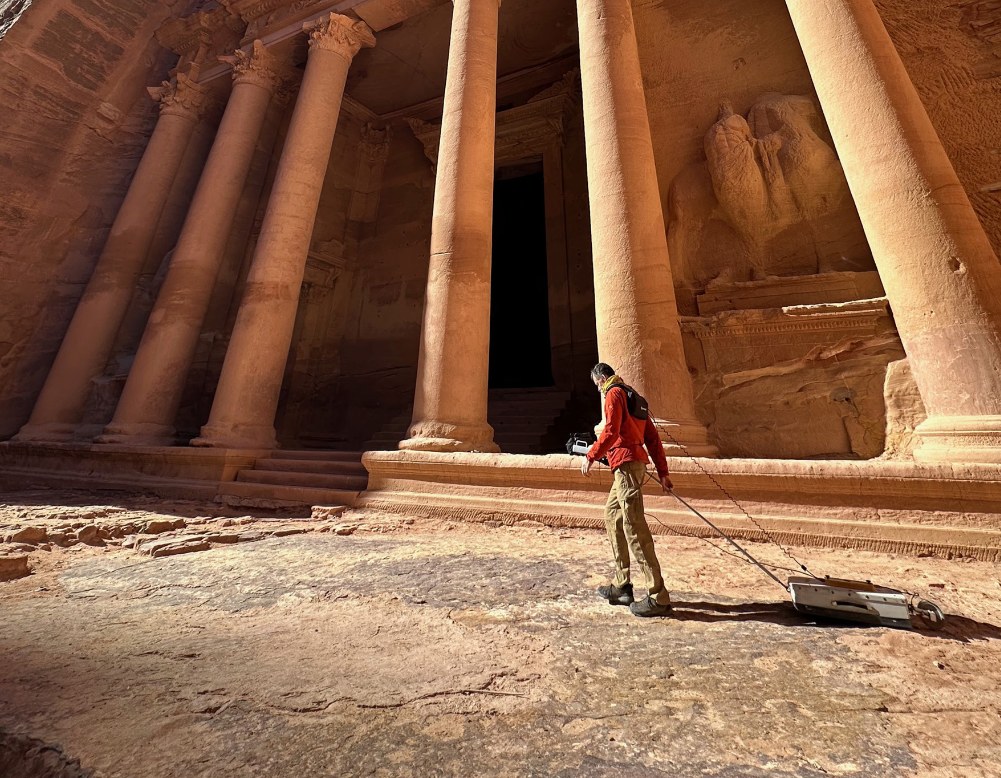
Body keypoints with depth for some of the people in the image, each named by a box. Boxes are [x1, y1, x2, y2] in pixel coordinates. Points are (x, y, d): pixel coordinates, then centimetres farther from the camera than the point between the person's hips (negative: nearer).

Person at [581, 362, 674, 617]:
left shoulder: (614, 393, -3)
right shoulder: (633, 396, 23)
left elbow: (611, 431, -19)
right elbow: (652, 436, 18)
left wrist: (591, 456, -11)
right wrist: (662, 472, 17)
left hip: (626, 464, -10)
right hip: (635, 463, 10)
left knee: (634, 527, -8)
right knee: (612, 516, 17)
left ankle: (658, 597, -2)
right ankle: (621, 586, 23)